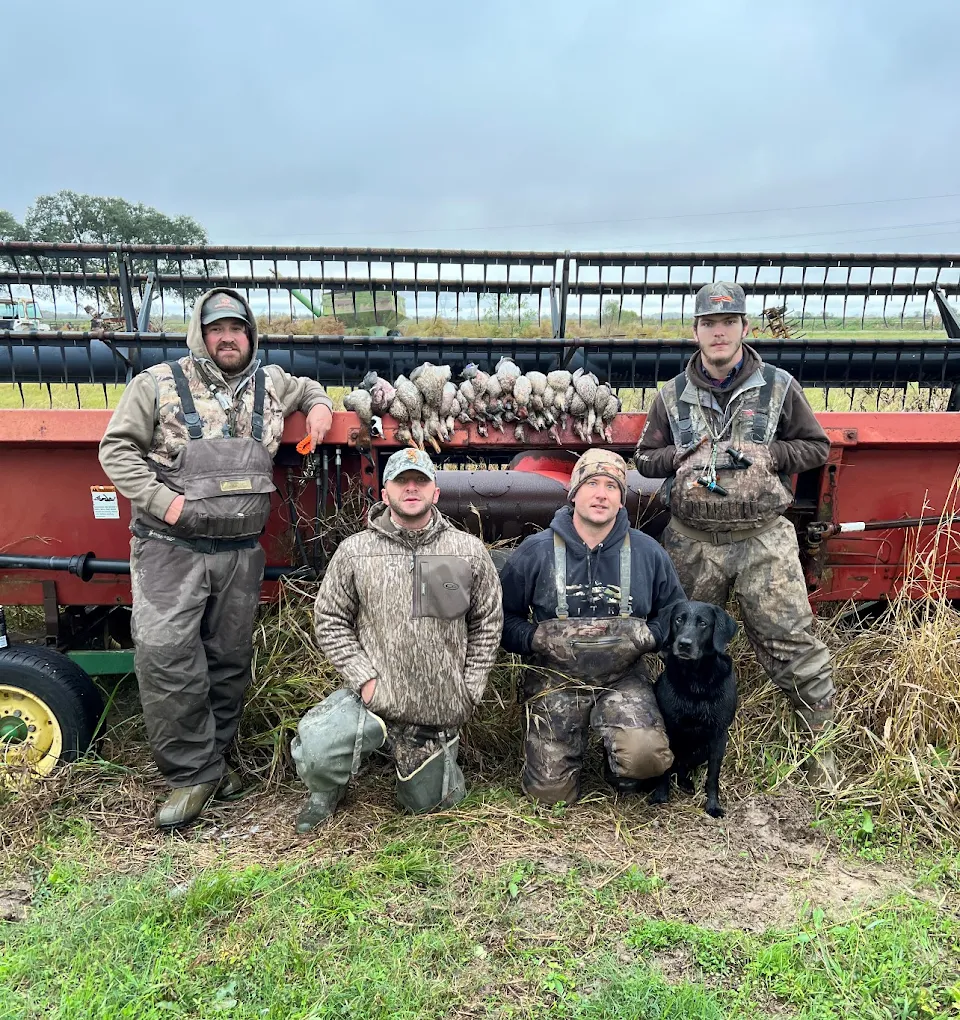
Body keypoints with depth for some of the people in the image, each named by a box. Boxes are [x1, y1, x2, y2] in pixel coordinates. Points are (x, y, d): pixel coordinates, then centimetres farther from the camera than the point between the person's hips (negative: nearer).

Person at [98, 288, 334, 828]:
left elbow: (308, 386, 31)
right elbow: (117, 448, -2)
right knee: (166, 654, -10)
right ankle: (193, 772, 5)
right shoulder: (159, 384, -1)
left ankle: (215, 755, 28)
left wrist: (319, 405, 7)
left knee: (230, 659, 10)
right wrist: (162, 500, -14)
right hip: (171, 547, -3)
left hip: (241, 552, 3)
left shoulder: (272, 384, 10)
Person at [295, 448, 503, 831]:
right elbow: (329, 619, 1)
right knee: (314, 750, -26)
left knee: (426, 803, 14)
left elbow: (488, 623, 5)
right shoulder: (355, 550, -3)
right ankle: (325, 793, 11)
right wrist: (364, 678, -10)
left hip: (440, 710, 1)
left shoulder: (470, 551, 0)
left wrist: (469, 690, 0)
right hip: (375, 697, -1)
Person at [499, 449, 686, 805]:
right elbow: (503, 618, 2)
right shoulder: (535, 551, -4)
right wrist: (536, 639, -14)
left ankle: (619, 769, 11)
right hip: (556, 680, 0)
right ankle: (571, 745, 30)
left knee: (647, 755, -27)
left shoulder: (647, 552, 1)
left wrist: (646, 636, -6)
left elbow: (674, 612, 11)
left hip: (624, 677, 1)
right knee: (551, 793, -4)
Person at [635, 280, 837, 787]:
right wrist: (685, 456, -8)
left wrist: (769, 454, -10)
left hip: (764, 539, -1)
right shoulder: (672, 396, 7)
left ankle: (820, 741, 18)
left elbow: (816, 447, 8)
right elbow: (645, 459, 11)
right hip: (693, 541, 2)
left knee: (791, 640, 0)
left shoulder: (778, 386, 3)